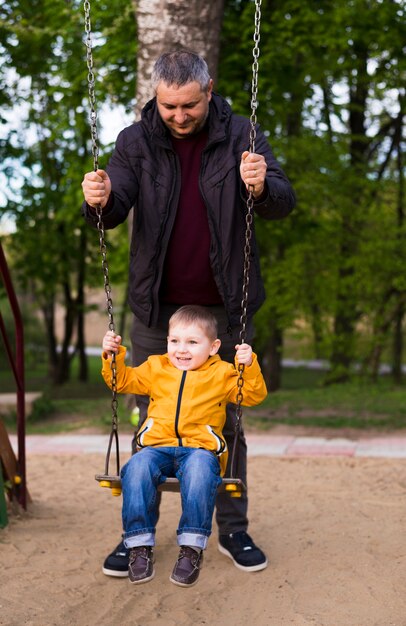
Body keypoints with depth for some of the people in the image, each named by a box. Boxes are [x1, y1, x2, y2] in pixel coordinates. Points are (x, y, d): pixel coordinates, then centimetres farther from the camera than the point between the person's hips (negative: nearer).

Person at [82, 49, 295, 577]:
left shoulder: (240, 135, -4)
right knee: (148, 421, 6)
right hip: (156, 306, 1)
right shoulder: (137, 141, -2)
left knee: (227, 421, 8)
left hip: (224, 306, 0)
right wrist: (99, 201, -34)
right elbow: (114, 211, -9)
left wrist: (263, 186, -35)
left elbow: (284, 203, -12)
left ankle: (233, 530, 20)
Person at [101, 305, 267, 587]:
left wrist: (249, 367, -8)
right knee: (137, 469, -31)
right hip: (157, 446, 2)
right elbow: (123, 381, 29)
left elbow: (254, 396, 7)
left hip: (200, 449, -2)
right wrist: (113, 356, 13)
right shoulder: (156, 368, 20)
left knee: (199, 470, -38)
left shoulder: (222, 374, 12)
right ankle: (140, 545, -23)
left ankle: (192, 547, -30)